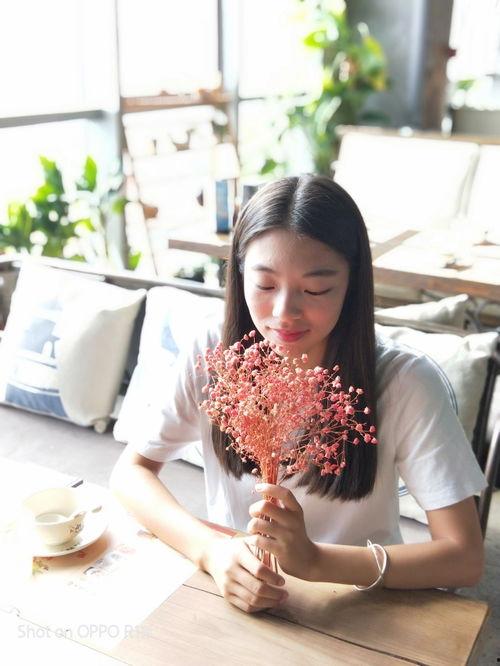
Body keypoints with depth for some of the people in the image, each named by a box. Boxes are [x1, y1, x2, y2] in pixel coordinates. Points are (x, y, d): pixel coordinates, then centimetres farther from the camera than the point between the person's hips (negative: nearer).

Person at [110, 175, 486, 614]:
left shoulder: (406, 383, -17)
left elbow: (465, 557, -17)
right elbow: (130, 471, -5)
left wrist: (314, 559, -30)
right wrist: (211, 549, -23)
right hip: (229, 599, 2)